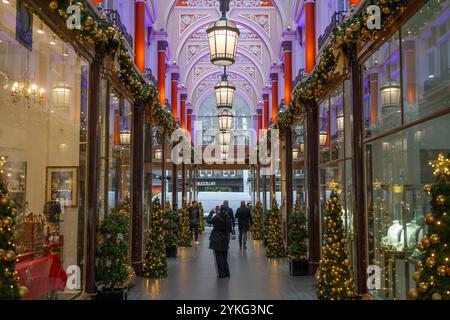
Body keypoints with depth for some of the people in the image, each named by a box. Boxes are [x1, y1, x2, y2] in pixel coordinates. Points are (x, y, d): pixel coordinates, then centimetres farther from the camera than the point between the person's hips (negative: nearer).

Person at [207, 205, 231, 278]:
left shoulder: (217, 217, -18)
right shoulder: (228, 219, -2)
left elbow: (208, 220, -4)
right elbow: (229, 230, 6)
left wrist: (212, 212, 7)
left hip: (217, 240, -5)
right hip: (225, 240, 5)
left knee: (219, 257, 3)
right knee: (224, 257, 15)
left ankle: (221, 274, 6)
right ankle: (226, 273, 18)